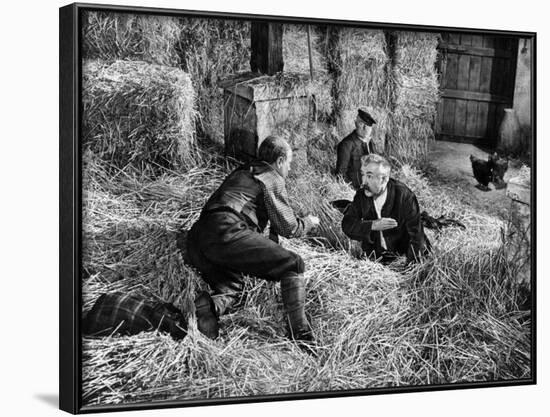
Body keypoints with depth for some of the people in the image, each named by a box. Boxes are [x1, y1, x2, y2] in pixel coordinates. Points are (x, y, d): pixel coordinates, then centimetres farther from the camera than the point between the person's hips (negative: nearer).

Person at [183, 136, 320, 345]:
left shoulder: (240, 173, 34)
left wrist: (271, 246, 46)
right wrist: (309, 222, 31)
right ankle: (301, 336, -12)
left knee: (232, 288, 23)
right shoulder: (272, 179, 11)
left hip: (197, 240, 8)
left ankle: (210, 305, -11)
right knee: (293, 265, 0)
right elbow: (289, 227, 11)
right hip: (227, 233, -8)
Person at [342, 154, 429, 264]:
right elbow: (346, 225, -12)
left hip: (402, 254, -2)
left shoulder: (404, 196, -21)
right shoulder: (361, 195, -9)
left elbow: (416, 234, -18)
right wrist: (372, 225, -28)